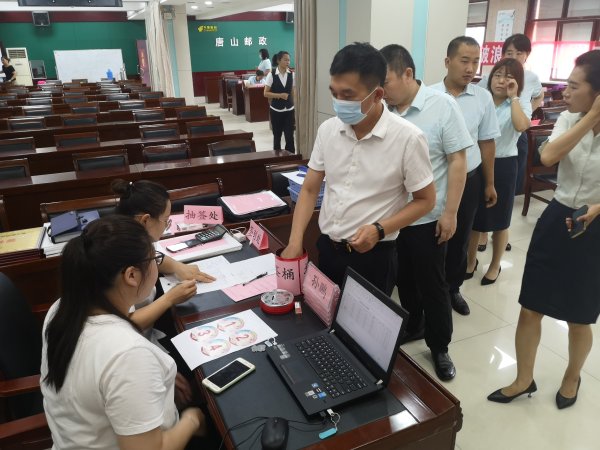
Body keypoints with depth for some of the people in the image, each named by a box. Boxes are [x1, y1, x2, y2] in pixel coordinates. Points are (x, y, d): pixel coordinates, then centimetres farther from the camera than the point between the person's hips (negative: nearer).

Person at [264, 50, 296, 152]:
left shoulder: (292, 74, 0)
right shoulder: (272, 75, -8)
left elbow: (293, 92, 9)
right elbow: (266, 93, -8)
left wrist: (294, 105, 10)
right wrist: (280, 95, -19)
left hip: (289, 110, 2)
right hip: (276, 110, -1)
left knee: (290, 136, -3)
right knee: (277, 135, 12)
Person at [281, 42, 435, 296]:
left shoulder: (408, 138, -16)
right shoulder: (327, 130, -3)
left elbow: (425, 200, -7)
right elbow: (309, 190, 3)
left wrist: (379, 229, -20)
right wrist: (295, 243, -8)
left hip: (373, 256, -4)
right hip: (326, 249, 4)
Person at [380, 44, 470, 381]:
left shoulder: (442, 106, -10)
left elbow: (458, 161, -10)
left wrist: (450, 213, -13)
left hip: (427, 218, -4)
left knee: (432, 285, 9)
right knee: (404, 280, 19)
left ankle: (440, 347, 28)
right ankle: (410, 327, 42)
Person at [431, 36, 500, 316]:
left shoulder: (483, 98, -1)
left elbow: (486, 142, 7)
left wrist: (489, 183, 11)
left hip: (469, 179, 3)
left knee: (460, 239, 16)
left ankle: (452, 288, 36)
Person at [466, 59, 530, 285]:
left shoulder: (519, 104, -5)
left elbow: (521, 126, -28)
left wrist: (513, 97, -20)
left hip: (503, 166, -2)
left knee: (499, 220, 11)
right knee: (473, 217, 12)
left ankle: (495, 265, 30)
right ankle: (471, 260, 33)